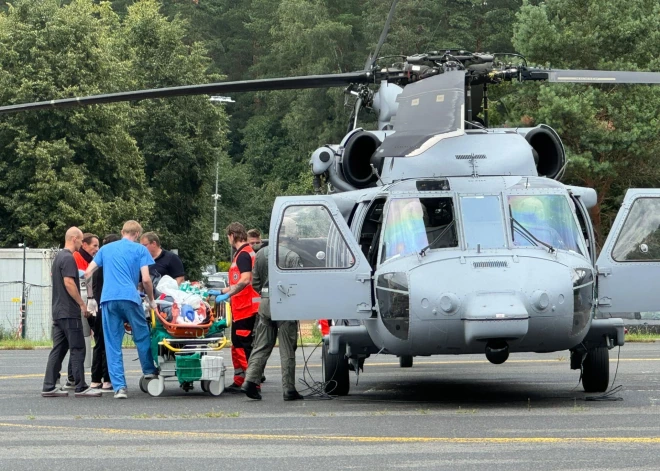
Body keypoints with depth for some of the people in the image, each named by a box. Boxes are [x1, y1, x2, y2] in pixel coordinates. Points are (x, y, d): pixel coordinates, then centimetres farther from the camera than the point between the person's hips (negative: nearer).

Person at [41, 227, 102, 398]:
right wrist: (82, 304, -15)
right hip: (69, 312, -9)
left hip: (58, 311, 10)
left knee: (58, 349, 8)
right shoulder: (68, 258, -13)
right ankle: (80, 387, -6)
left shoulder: (59, 256, 17)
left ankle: (49, 387, 5)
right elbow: (69, 283, -21)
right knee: (77, 349, -6)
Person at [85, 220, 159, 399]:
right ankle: (149, 371, 29)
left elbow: (88, 273, 16)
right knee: (142, 336, 18)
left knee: (113, 344, 3)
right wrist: (151, 300, 14)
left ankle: (119, 386, -2)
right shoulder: (140, 250, 8)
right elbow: (146, 279, 0)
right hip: (130, 298, -3)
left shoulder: (106, 249, 20)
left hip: (108, 299, 3)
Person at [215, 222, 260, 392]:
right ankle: (239, 381, 21)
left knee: (245, 345, -10)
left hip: (245, 308, -10)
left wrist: (227, 294, -23)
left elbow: (245, 280, -26)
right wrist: (223, 291, 32)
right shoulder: (245, 253, 18)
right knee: (238, 345, 15)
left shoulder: (243, 254, -14)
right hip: (241, 308, 10)